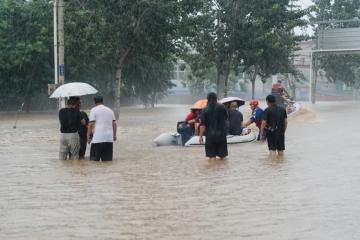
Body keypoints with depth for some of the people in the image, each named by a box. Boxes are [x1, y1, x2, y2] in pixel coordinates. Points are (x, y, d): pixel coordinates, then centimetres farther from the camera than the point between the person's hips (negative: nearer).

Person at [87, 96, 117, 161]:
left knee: (94, 159, -3)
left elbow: (91, 124, -6)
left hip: (97, 138, -5)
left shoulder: (94, 110, 1)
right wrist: (114, 135, 22)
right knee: (108, 159, 7)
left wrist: (89, 136, -2)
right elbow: (114, 124, 15)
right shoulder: (110, 110, 16)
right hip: (109, 138, 5)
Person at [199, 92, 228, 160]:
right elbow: (226, 118, 11)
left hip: (210, 135, -2)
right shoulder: (222, 107, -4)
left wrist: (201, 136, -7)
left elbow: (202, 125, -11)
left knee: (212, 156, 4)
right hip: (221, 133, 2)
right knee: (222, 155, 14)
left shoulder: (205, 110, -8)